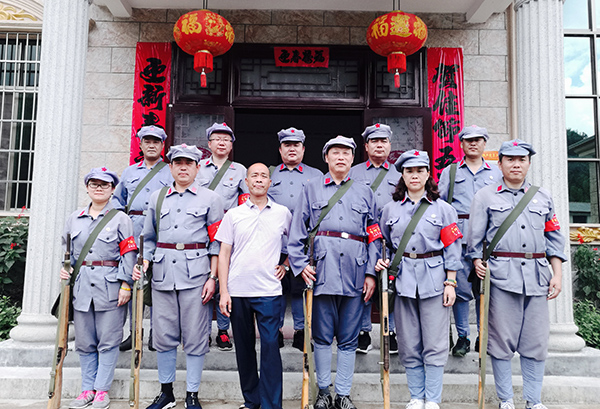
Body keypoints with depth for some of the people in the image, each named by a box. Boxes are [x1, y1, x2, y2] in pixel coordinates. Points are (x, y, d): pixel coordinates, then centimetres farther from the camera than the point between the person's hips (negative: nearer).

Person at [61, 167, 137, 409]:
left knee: (108, 342, 2)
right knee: (84, 342, 11)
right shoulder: (74, 218, 13)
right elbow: (67, 251, 20)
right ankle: (87, 389, 23)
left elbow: (128, 253, -4)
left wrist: (126, 284, -10)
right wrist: (65, 269, 1)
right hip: (81, 286, 4)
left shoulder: (120, 219, 0)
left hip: (110, 286, -4)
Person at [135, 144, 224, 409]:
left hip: (195, 273, -3)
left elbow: (216, 242, 2)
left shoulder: (211, 198, 5)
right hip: (163, 273, 3)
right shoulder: (157, 198, 14)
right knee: (163, 336, 9)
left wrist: (212, 277, -5)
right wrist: (142, 264, 2)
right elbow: (149, 238, 18)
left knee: (195, 338, 2)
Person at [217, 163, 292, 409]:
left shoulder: (283, 213, 6)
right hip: (237, 291, 2)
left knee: (270, 346, -5)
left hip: (269, 291, -1)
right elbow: (223, 255, 4)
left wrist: (286, 264, 6)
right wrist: (224, 291, -3)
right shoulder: (233, 214, 6)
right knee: (244, 347, 11)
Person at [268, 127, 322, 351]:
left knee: (302, 288, 2)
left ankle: (301, 332, 16)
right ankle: (275, 331, 17)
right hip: (275, 242, 1)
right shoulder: (269, 174, 17)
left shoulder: (316, 176, 15)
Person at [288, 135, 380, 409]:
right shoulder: (312, 189, 11)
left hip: (355, 271, 2)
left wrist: (371, 273, 4)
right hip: (322, 268, -1)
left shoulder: (365, 192, 15)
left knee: (349, 338, 8)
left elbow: (374, 236, 12)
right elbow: (297, 230, 6)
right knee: (322, 335, 6)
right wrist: (300, 263, -6)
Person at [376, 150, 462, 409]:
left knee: (434, 345, 1)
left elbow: (452, 248, 2)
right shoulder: (390, 209, 10)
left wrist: (450, 283, -3)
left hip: (433, 280, -2)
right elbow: (383, 243, 17)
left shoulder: (443, 209, 4)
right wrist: (381, 262, -2)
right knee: (409, 346, 8)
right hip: (402, 279, 2)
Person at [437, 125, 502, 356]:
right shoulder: (449, 171, 14)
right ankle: (462, 337, 11)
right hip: (458, 236, -1)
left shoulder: (496, 172, 18)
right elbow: (439, 203, 10)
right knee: (461, 288, -2)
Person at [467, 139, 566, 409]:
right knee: (501, 339, 2)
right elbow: (475, 238, 5)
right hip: (502, 274, -3)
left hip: (537, 275, 3)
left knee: (536, 340, 6)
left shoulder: (543, 197, 16)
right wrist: (478, 263, -8)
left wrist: (557, 274, 9)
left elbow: (554, 238, 16)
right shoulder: (485, 196, 7)